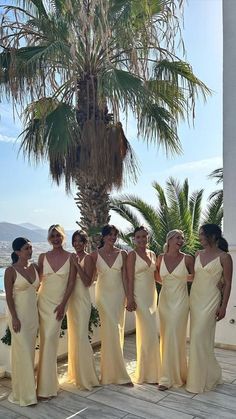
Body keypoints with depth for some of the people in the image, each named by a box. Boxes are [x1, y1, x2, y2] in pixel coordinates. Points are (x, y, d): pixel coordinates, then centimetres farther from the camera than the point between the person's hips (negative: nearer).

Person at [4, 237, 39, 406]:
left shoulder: (34, 267, 5)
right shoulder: (11, 271, -11)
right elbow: (9, 296, -11)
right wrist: (14, 317, -16)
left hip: (33, 313, 6)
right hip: (19, 314, -6)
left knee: (30, 351, 12)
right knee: (22, 352, -3)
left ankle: (29, 387, 25)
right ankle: (23, 393, 9)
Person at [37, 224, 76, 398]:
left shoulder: (70, 257, -3)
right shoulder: (43, 257, 3)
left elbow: (71, 283, -4)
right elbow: (37, 279, 7)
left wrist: (63, 304, -9)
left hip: (60, 302, -2)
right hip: (44, 300, 2)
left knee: (50, 339, -6)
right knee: (46, 339, 5)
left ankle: (47, 385, 8)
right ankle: (47, 383, 21)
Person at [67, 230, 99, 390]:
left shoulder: (87, 258, -9)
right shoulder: (73, 258, 10)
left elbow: (87, 282, -17)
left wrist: (77, 264, -21)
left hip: (82, 299, -7)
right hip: (71, 299, 7)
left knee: (81, 336, -7)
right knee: (73, 335, 14)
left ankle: (87, 377, 4)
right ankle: (76, 372, 28)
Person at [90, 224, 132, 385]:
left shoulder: (122, 254, 2)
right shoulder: (95, 254, -2)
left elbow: (124, 277, 2)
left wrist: (129, 297, 1)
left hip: (119, 294, 2)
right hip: (104, 294, -2)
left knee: (118, 331, 7)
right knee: (112, 331, -5)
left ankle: (111, 371, 24)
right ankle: (120, 373, 8)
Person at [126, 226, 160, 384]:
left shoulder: (152, 254, 11)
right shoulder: (132, 254, -7)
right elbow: (130, 278, -11)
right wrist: (130, 299, -16)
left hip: (152, 295, 6)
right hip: (140, 295, -6)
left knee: (147, 332, 14)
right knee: (149, 332, -5)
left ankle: (148, 370, 28)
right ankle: (148, 373, 10)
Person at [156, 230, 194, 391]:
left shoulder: (188, 259, -6)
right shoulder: (161, 258, 2)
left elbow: (195, 278, 5)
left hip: (180, 301, -3)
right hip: (164, 300, 3)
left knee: (174, 337, -3)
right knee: (165, 337, 10)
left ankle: (169, 377, 10)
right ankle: (169, 374, 26)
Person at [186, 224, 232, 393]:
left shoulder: (224, 257, -8)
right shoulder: (198, 254, 8)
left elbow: (227, 283, -7)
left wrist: (223, 306, -10)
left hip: (210, 300, -6)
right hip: (195, 298, 6)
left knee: (200, 337, -7)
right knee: (198, 337, 11)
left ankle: (200, 380, 10)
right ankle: (211, 375, 29)